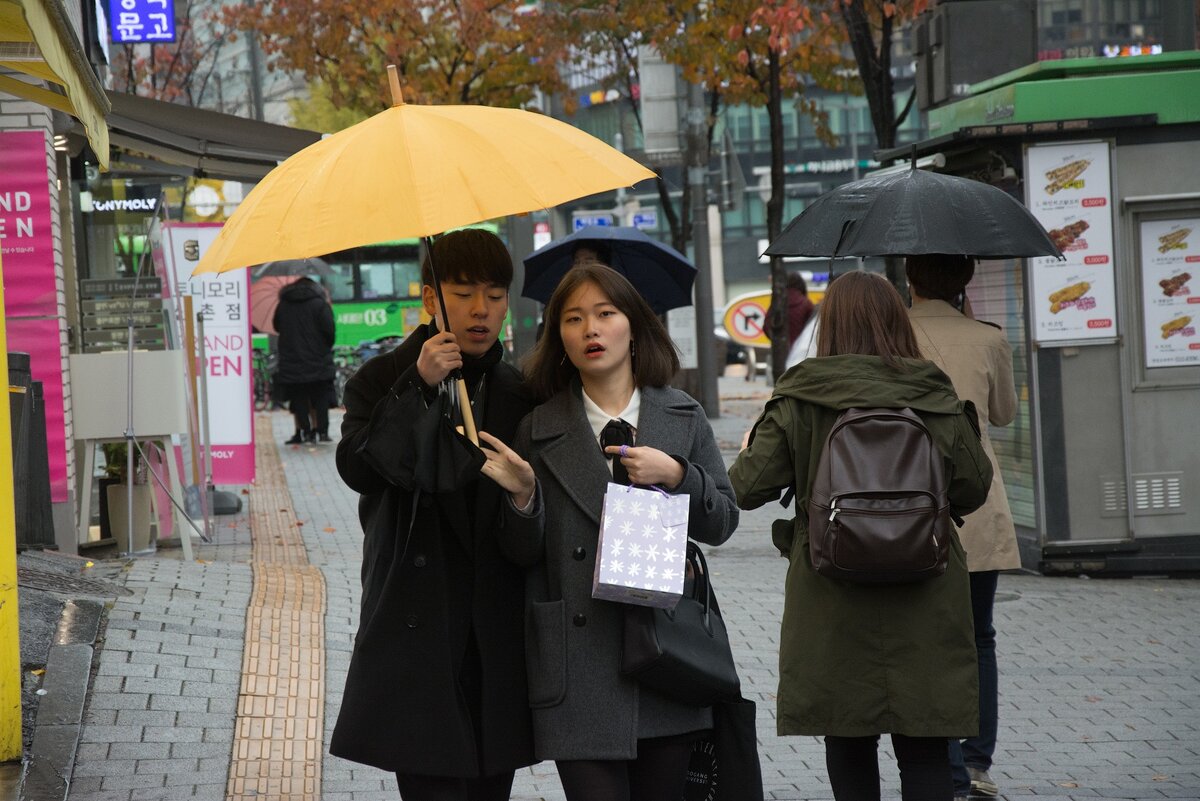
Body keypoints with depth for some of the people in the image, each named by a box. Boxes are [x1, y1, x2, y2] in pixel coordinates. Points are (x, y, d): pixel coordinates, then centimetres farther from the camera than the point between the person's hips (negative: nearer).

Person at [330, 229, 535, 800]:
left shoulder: (521, 394, 13)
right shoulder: (382, 382, 4)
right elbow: (358, 468, -14)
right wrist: (419, 387, -19)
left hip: (500, 642, 4)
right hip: (419, 641, -3)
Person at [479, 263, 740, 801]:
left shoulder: (683, 418, 8)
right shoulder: (540, 430, 4)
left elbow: (722, 524, 8)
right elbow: (524, 555, 3)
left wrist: (674, 475, -8)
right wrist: (524, 497, -16)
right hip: (579, 672, -2)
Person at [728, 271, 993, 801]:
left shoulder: (798, 402, -7)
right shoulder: (935, 399, -3)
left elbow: (746, 488, -6)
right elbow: (972, 491, 4)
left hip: (832, 604, 0)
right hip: (923, 606, 1)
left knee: (848, 742, 13)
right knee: (924, 750, 4)